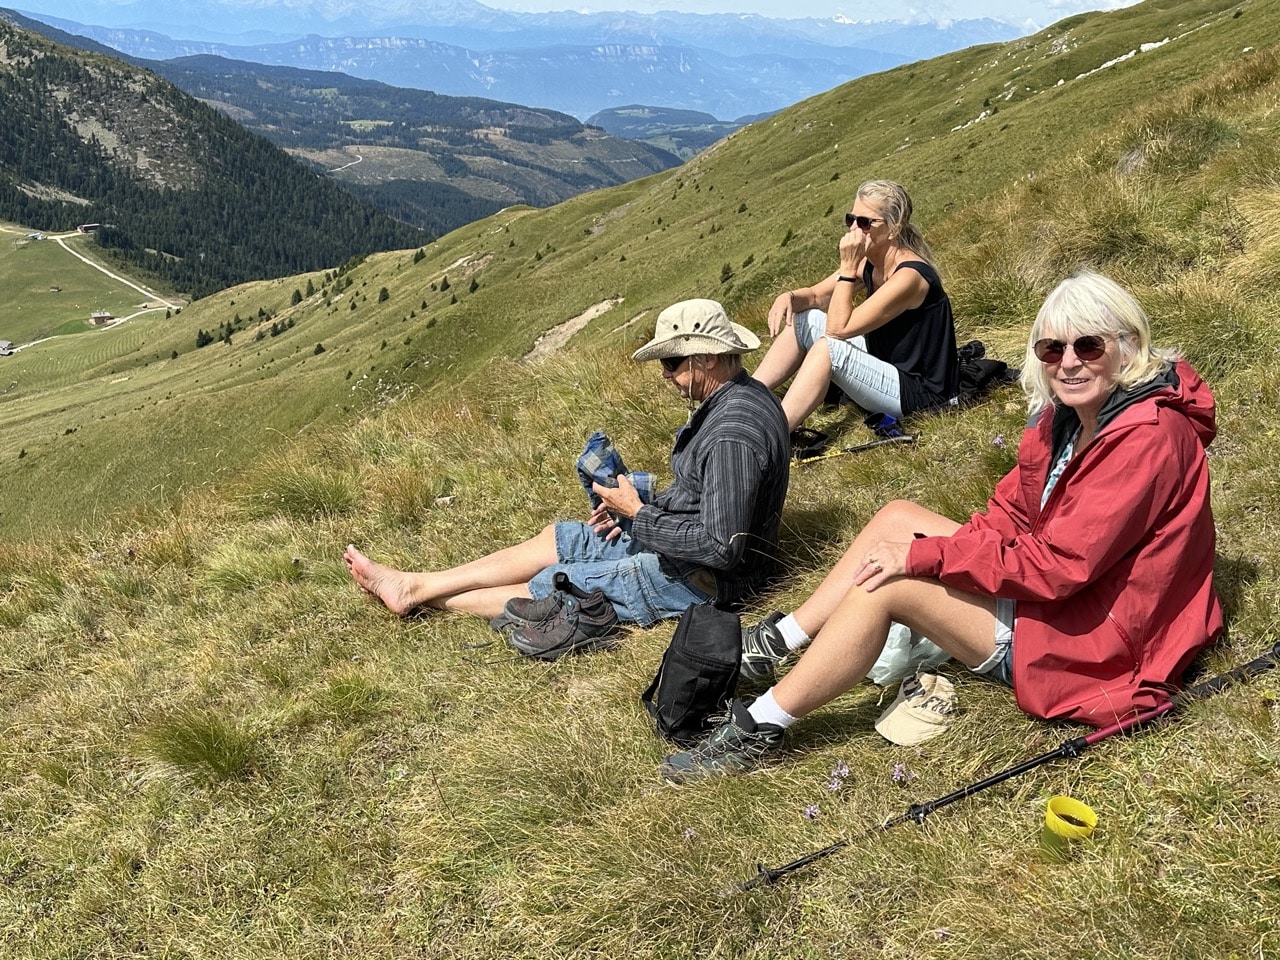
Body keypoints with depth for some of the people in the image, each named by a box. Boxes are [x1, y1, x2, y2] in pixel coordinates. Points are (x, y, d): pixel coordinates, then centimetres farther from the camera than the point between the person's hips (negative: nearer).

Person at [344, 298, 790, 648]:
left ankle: (418, 594, 11)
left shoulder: (734, 433, -29)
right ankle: (414, 585, 14)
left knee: (551, 585, -4)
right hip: (677, 543, 10)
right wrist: (637, 505, 1)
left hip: (698, 577, -10)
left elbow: (721, 547, -31)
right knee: (558, 538, 10)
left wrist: (638, 515, -20)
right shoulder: (726, 400, 5)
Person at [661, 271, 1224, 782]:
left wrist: (923, 555, -23)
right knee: (897, 518, 5)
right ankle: (771, 646, 6)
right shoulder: (1067, 412, 3)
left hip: (1091, 640, -9)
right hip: (1053, 591, 9)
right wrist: (924, 547, -13)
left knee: (889, 584, -17)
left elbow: (1061, 566, -28)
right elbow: (1011, 512, 4)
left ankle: (758, 731, -8)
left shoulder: (1147, 436, -24)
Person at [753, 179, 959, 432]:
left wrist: (848, 266, -25)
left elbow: (838, 328, -27)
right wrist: (789, 297, -12)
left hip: (920, 393, -9)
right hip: (886, 365, 9)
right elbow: (816, 295, 10)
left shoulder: (909, 276, -25)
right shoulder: (870, 263, 0)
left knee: (829, 347, -30)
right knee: (803, 319, 3)